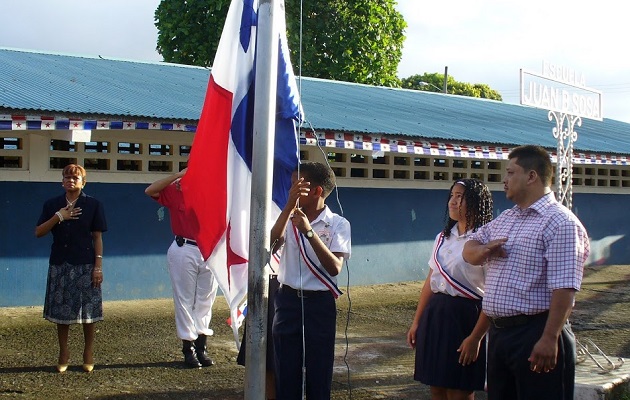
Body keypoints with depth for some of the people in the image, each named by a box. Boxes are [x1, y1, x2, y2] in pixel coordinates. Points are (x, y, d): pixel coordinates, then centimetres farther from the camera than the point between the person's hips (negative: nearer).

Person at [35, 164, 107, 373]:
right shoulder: (52, 205, 7)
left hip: (85, 265, -2)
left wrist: (98, 265, -6)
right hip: (60, 265, 2)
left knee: (88, 310, 0)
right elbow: (38, 233, 2)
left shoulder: (93, 205, 1)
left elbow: (97, 237, 0)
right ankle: (63, 354, 18)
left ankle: (88, 355, 13)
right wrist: (58, 217, -11)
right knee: (61, 309, 4)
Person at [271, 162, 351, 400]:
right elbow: (270, 246, -14)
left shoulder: (338, 224, -5)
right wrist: (289, 206, -21)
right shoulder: (289, 217, 4)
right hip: (287, 301, 3)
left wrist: (309, 232, -24)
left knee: (319, 373, 7)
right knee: (286, 373, 9)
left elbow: (334, 268, -16)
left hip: (319, 303, -2)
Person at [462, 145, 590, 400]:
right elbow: (469, 251, 21)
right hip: (498, 331, 9)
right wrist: (485, 250, -3)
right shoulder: (504, 219, 16)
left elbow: (564, 288, -21)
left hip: (536, 332, -8)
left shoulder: (560, 222, -13)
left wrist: (549, 339, -26)